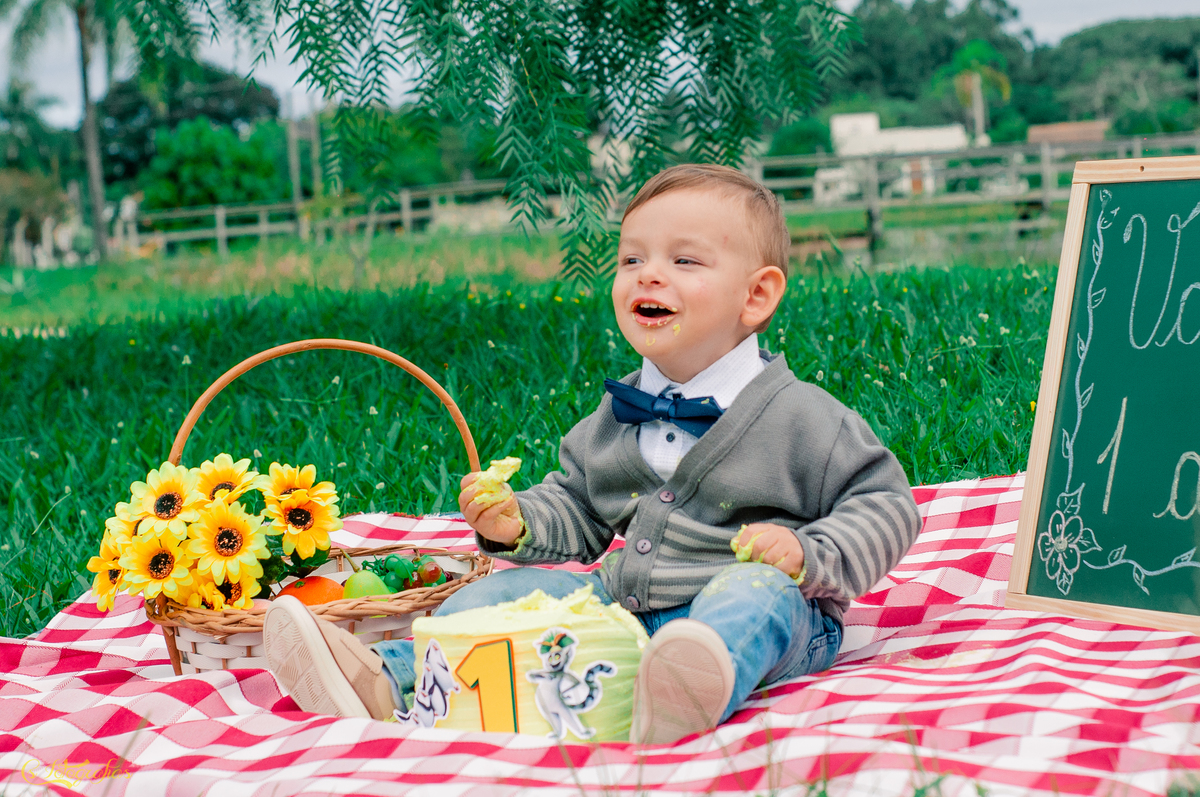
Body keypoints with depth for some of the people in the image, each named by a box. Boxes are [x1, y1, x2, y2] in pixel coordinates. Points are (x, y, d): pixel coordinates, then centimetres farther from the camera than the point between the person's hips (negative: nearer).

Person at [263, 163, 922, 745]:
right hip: (623, 605, 7)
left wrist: (808, 555, -22)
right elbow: (575, 509, 22)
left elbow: (885, 505, -5)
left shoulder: (798, 416, -7)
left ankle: (696, 690, -70)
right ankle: (387, 679, -10)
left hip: (769, 623, -6)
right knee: (509, 590, -3)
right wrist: (519, 523, 0)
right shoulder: (616, 416, 12)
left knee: (756, 592, -39)